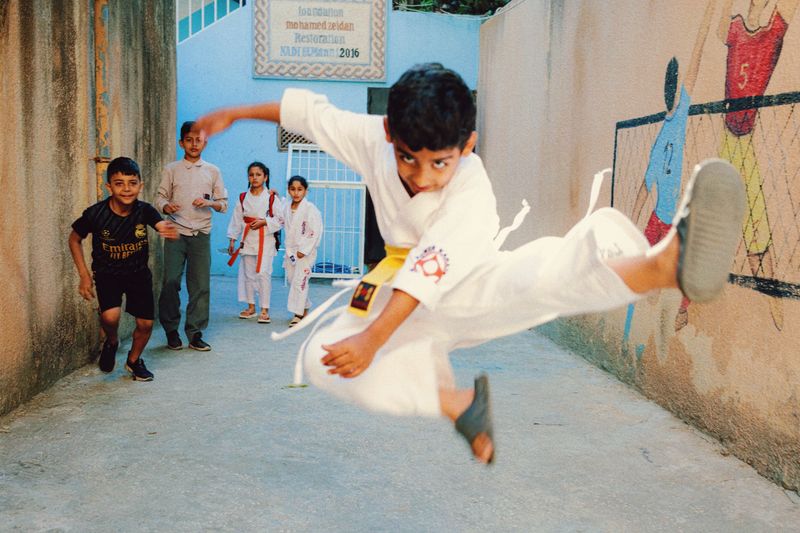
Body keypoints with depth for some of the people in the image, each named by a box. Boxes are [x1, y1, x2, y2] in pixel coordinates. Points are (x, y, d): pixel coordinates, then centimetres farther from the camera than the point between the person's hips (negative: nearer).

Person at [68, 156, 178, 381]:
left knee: (145, 323, 1)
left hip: (139, 273, 2)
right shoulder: (95, 214, -20)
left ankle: (134, 360, 32)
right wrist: (84, 275, -7)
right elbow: (74, 239, -4)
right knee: (110, 316, -25)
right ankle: (111, 342, 12)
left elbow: (162, 225, -37)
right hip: (107, 274, -2)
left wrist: (170, 231, -63)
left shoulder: (144, 210, -19)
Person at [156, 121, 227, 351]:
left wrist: (209, 203, -10)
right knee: (171, 282, -5)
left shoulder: (212, 171, 11)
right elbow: (161, 197, 6)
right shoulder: (171, 169, 8)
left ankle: (195, 334, 9)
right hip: (176, 233, -1)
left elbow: (223, 203, 11)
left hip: (201, 235, 1)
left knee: (200, 285, -1)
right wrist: (166, 206, -17)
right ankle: (171, 331, 10)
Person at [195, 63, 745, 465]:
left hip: (472, 288, -4)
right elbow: (311, 110, 4)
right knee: (323, 359, -20)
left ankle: (665, 262, -71)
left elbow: (434, 268, -35)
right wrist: (235, 114, 15)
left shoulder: (471, 189, -26)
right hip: (409, 297, 5)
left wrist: (373, 338, -42)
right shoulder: (371, 138, -12)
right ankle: (458, 403, -14)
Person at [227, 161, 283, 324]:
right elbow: (236, 220, 10)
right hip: (248, 239, 4)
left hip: (266, 240, -4)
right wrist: (232, 240, 8)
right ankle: (251, 307, 22)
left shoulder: (272, 197, -4)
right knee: (248, 274, 10)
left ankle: (264, 310, -1)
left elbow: (281, 219, -3)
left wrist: (264, 222, -14)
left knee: (263, 274, -8)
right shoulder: (243, 198, 7)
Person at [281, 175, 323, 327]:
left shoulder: (310, 209, -13)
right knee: (292, 280, 12)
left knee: (299, 281, -9)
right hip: (291, 250, 7)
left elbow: (315, 232, -16)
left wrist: (303, 250, -16)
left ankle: (298, 314, -5)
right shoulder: (287, 208, 6)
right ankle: (305, 308, 27)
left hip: (305, 251, -7)